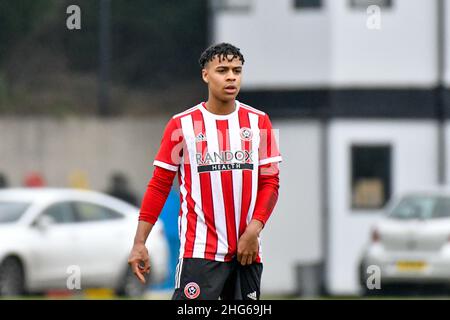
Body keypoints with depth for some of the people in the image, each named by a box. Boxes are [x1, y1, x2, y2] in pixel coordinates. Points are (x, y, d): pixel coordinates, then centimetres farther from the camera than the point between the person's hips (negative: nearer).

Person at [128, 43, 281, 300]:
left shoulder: (259, 122, 7)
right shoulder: (182, 124, 0)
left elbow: (270, 182, 6)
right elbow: (159, 186, 2)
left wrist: (254, 230, -8)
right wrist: (139, 243, -4)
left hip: (247, 250, 3)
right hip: (199, 251, -3)